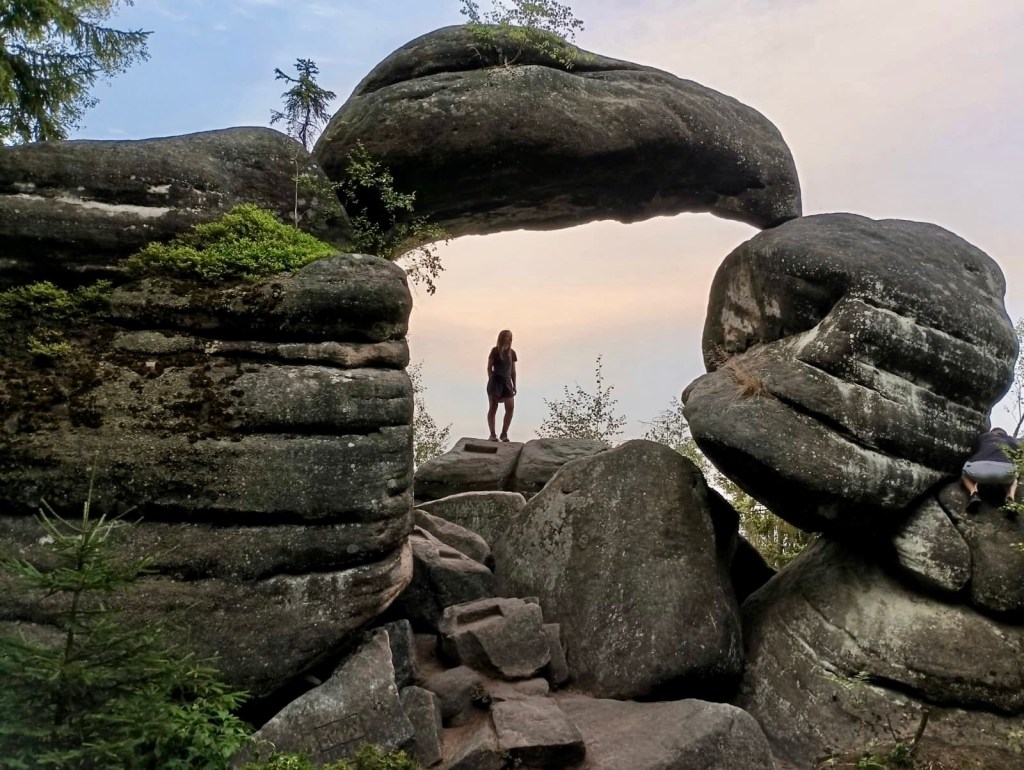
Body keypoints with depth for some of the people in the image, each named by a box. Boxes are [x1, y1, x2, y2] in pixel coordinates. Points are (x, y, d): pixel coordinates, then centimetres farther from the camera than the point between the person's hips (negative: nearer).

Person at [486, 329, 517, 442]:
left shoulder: (512, 353, 9)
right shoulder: (495, 351, -4)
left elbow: (513, 370, 14)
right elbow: (489, 367, -1)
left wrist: (514, 385, 11)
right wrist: (491, 381, -6)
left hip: (507, 381, 4)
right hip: (495, 381, -4)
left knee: (510, 408, -4)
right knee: (493, 408, -1)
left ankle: (504, 433, 8)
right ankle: (492, 434, 6)